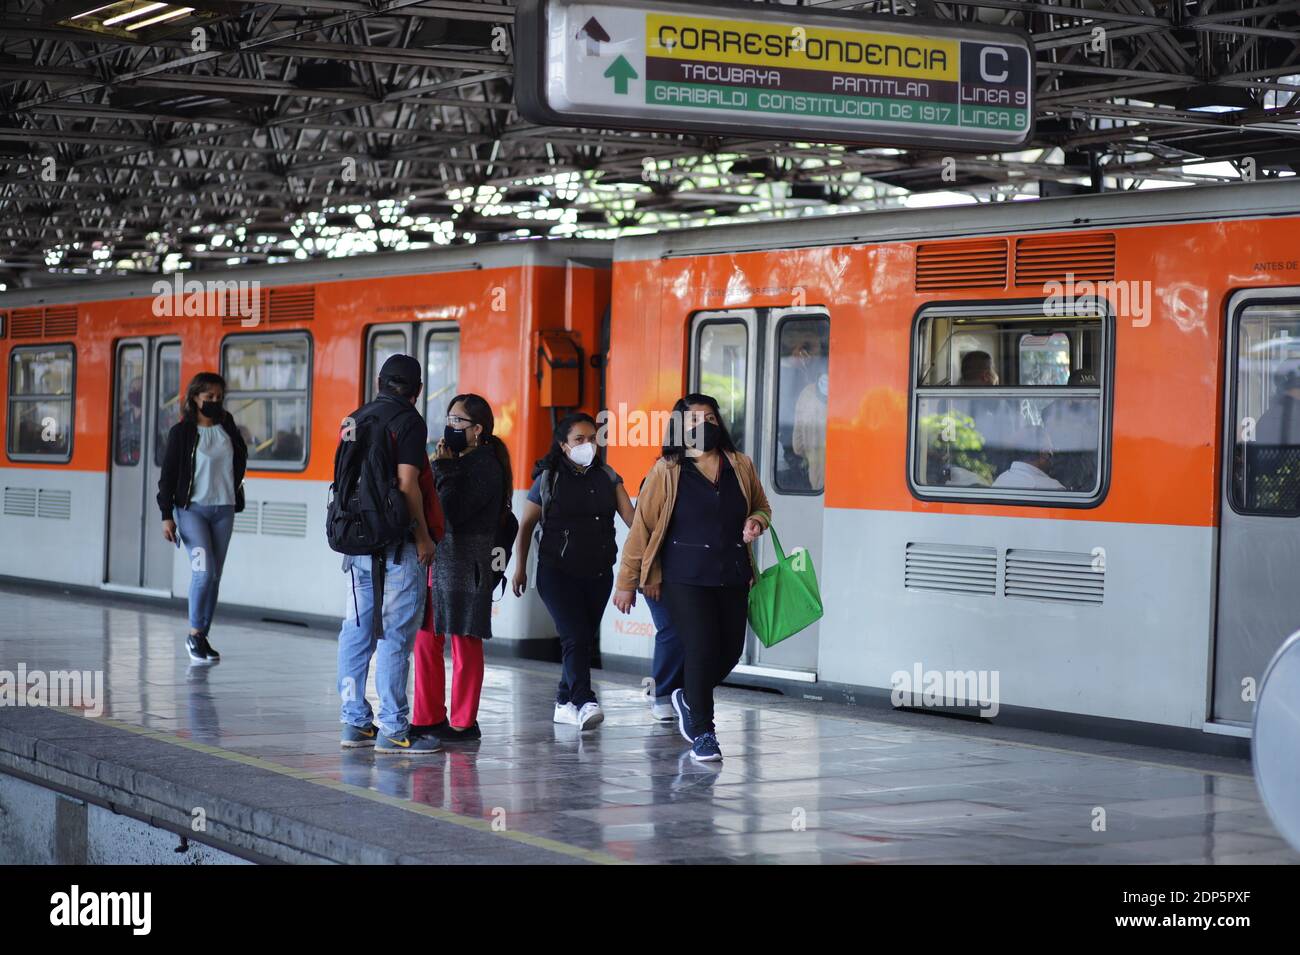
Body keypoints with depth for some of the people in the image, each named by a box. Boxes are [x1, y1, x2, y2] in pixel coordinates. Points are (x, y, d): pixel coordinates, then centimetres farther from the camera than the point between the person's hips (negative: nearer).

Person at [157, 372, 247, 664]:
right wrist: (166, 515, -8)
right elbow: (167, 476, -4)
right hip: (192, 508, -4)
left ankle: (202, 637, 11)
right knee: (204, 570, -17)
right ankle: (194, 635, -4)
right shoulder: (181, 432, -3)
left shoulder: (227, 429, 11)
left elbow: (241, 459, 8)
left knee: (214, 576, 4)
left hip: (223, 511, 4)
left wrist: (227, 423, 7)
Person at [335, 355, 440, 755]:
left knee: (357, 630, 11)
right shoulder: (408, 421, -9)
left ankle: (355, 722, 15)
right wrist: (423, 536, -7)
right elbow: (407, 485, -15)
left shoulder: (354, 419, 13)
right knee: (395, 635, -5)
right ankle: (392, 729, -4)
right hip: (396, 543, -7)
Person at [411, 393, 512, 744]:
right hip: (436, 559, 8)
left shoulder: (486, 467, -10)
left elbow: (453, 511, -19)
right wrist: (440, 467, 4)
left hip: (465, 564, -8)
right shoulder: (455, 461, 15)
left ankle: (463, 723, 6)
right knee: (426, 639, 8)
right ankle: (429, 719, 16)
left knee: (464, 643, -1)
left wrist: (444, 469, -13)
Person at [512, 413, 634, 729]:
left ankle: (565, 703, 22)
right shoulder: (548, 480, -1)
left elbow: (631, 517, -2)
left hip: (598, 574, 4)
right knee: (575, 636, -16)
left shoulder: (607, 477, 8)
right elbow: (526, 525, 6)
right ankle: (585, 703, -24)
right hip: (558, 573, -4)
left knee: (585, 640, 10)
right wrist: (520, 568, 5)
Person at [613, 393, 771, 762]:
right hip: (686, 579, -4)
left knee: (731, 652, 5)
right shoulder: (666, 472, -2)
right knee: (702, 650, -10)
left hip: (732, 577, 4)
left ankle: (689, 699, 35)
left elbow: (762, 507, 24)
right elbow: (641, 527, 1)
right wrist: (627, 583, 1)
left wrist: (756, 522, -1)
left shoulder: (741, 466, 8)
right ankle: (702, 733, 6)